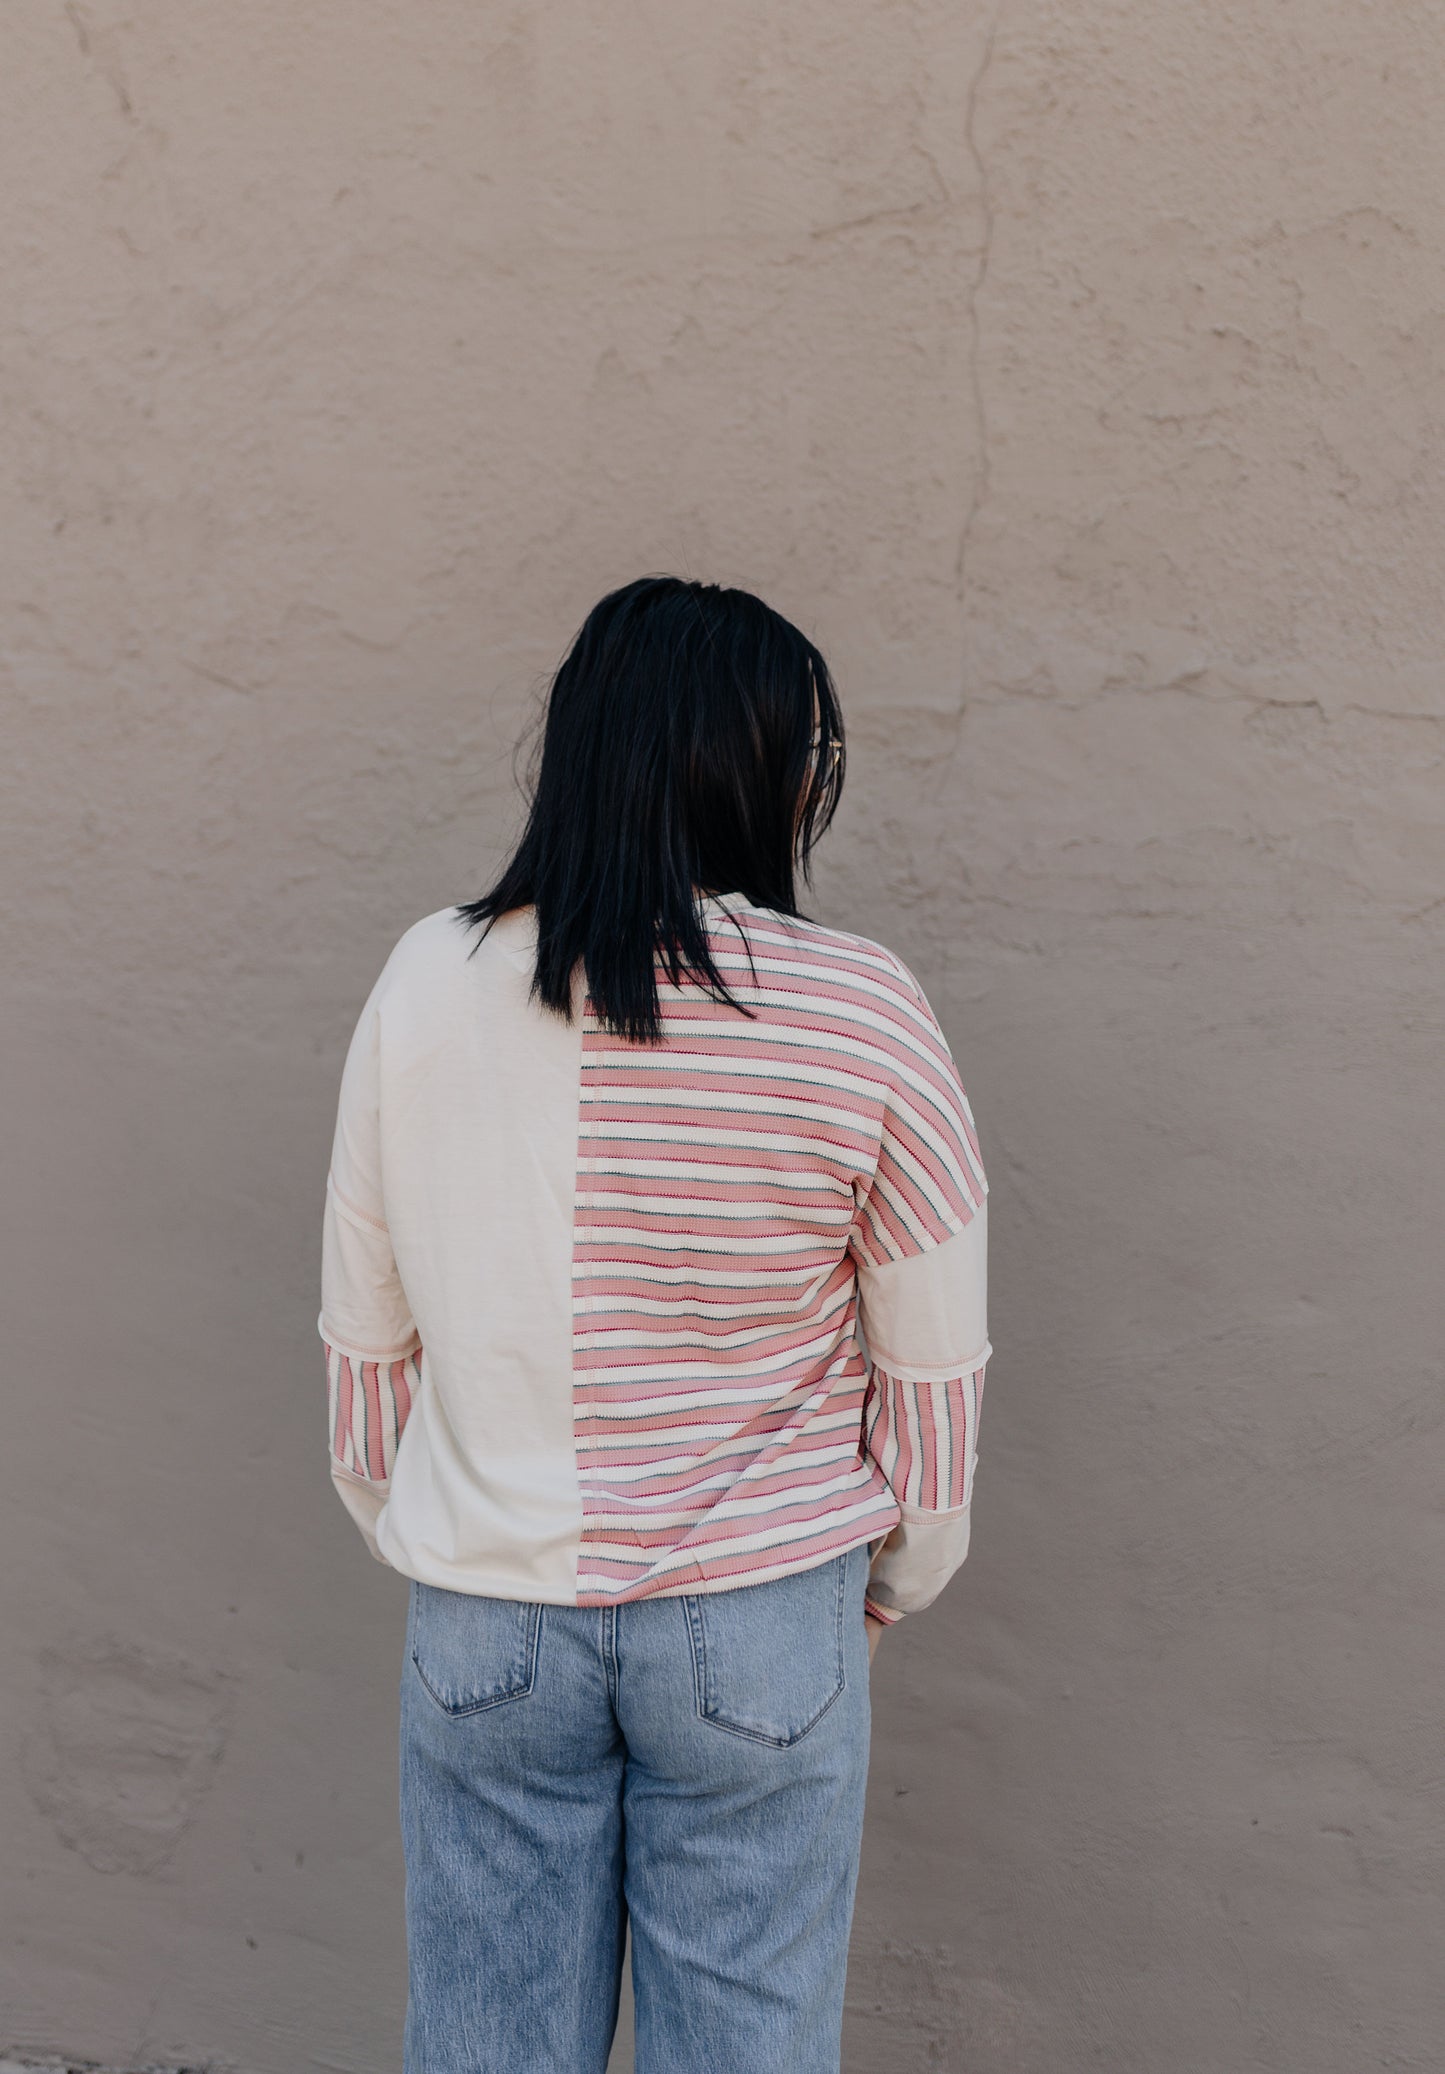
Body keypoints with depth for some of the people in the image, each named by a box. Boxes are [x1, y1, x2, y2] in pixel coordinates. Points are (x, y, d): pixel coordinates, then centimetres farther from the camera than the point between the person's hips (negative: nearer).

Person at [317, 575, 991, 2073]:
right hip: (761, 1621, -2)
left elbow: (365, 1334, 1)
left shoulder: (424, 984, -8)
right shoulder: (861, 1014, -15)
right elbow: (934, 1364, -6)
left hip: (482, 1619, 2)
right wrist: (903, 1574, 12)